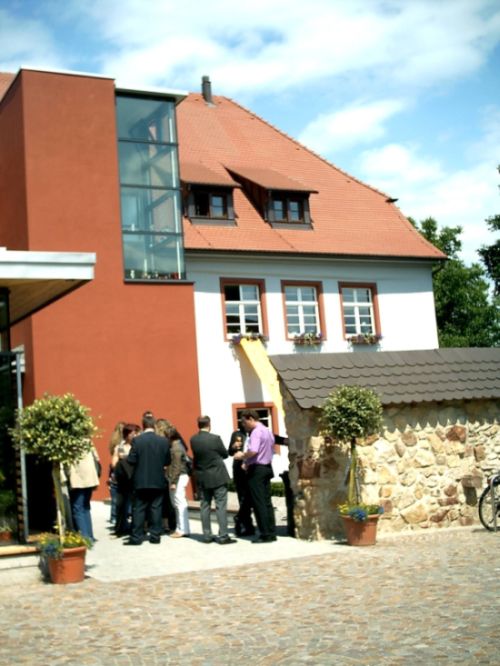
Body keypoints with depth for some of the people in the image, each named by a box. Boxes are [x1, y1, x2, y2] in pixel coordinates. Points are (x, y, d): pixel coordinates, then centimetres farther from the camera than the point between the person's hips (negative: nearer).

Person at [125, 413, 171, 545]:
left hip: (141, 481, -2)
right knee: (156, 509, 8)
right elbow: (167, 461, 2)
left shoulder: (137, 440, -10)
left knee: (138, 509, 5)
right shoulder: (164, 441, -3)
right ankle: (155, 536, 10)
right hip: (158, 481, 2)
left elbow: (131, 460, -11)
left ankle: (136, 537, 5)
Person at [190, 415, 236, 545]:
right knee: (221, 506, -2)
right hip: (217, 476, -4)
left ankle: (207, 535, 13)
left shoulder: (193, 440, -3)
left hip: (202, 478, 4)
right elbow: (225, 454, -1)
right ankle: (223, 536, -4)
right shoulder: (215, 438, -14)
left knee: (204, 506, 10)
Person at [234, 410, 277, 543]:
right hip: (267, 467, 10)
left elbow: (253, 451, -31)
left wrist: (242, 455, -12)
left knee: (259, 503, -4)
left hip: (256, 469, -10)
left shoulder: (256, 432, -16)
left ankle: (265, 535, -3)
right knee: (267, 502, 12)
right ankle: (271, 533, 14)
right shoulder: (267, 431, 15)